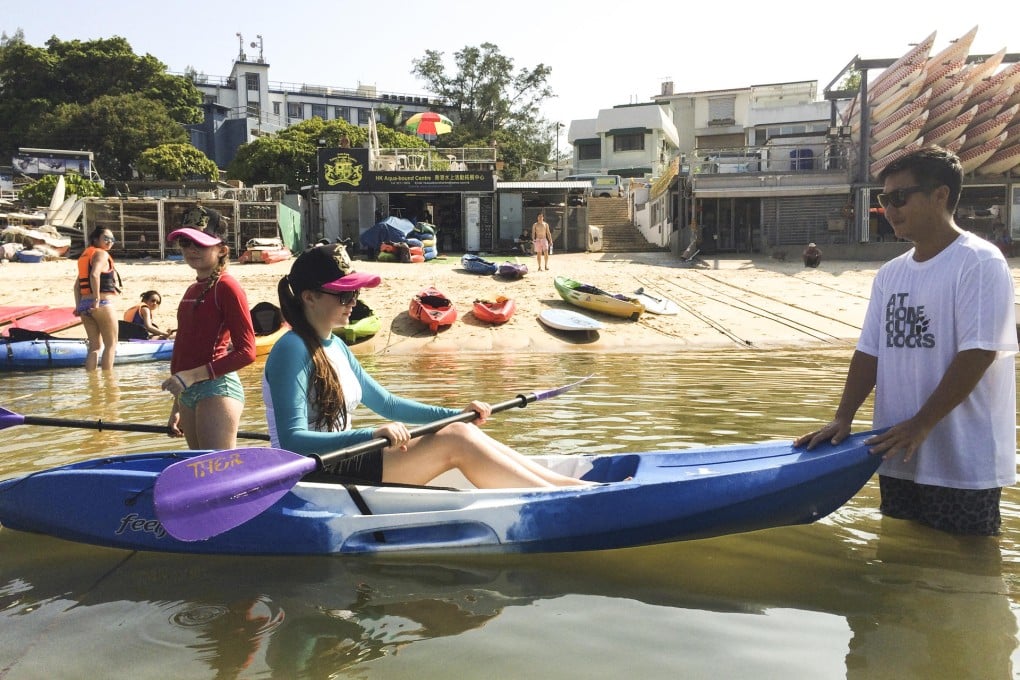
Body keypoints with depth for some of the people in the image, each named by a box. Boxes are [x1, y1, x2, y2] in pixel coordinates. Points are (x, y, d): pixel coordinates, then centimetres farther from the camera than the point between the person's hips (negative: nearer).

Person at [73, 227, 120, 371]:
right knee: (111, 344, 1)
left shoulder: (85, 254, 20)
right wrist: (97, 298, -22)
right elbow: (94, 275, -24)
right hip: (102, 305, -8)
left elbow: (77, 284, 18)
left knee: (95, 346, 12)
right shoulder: (101, 253, -6)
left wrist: (78, 305, 15)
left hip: (84, 305, 8)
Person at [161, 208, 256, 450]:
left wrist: (192, 375, -18)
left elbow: (246, 352, -15)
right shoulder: (192, 291, 16)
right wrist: (177, 408, 23)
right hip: (188, 394, 9)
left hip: (217, 387, -9)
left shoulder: (227, 287, -9)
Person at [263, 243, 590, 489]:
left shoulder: (334, 346, 13)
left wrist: (455, 414, 10)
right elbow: (292, 440, -24)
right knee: (456, 441, -19)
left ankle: (566, 484, -5)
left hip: (341, 462, 9)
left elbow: (386, 404, 19)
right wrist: (370, 434, -34)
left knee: (463, 431, -6)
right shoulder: (293, 350, -14)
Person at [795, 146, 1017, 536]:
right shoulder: (890, 274, 9)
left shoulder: (980, 263, -11)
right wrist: (843, 418, -1)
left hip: (964, 464, -6)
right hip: (898, 458, 7)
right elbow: (869, 352, 10)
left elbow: (977, 353, -18)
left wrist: (921, 425, -19)